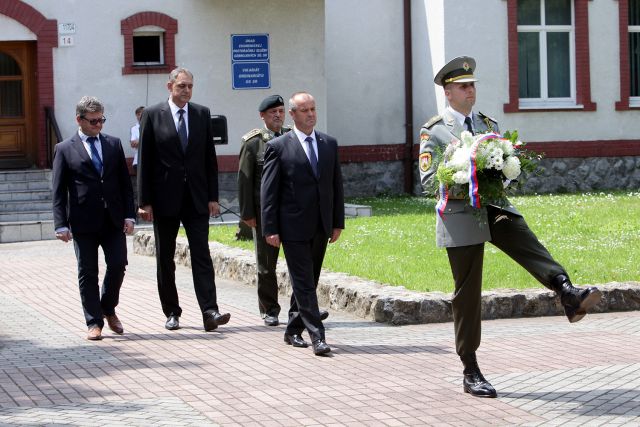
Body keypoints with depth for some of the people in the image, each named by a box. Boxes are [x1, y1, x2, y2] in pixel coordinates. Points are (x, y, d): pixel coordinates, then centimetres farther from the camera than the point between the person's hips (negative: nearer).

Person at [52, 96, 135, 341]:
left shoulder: (114, 144, 10)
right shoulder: (65, 150, 1)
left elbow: (125, 182, 11)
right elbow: (58, 191, -1)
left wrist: (129, 215, 2)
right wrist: (61, 224, -9)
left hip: (113, 219, 3)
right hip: (83, 222, -2)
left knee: (118, 265, 0)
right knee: (88, 272, 2)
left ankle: (109, 309, 24)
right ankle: (94, 322, 11)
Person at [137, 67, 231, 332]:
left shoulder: (202, 114, 6)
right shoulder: (152, 115, -2)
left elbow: (210, 158, 8)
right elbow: (144, 161, -2)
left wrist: (213, 197, 2)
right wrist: (145, 201, -7)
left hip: (196, 198, 1)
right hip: (165, 199, -1)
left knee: (201, 255, -6)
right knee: (165, 258, 7)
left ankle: (209, 312, -11)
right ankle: (171, 312, 16)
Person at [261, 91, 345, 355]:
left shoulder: (329, 144, 10)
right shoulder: (278, 147, -4)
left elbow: (337, 185, 13)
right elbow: (268, 191, -5)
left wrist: (338, 222, 8)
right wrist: (270, 229, -10)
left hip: (321, 228, 5)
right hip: (294, 227, -5)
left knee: (308, 281, 12)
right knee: (304, 283, -6)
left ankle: (293, 330, 24)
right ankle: (317, 336, -9)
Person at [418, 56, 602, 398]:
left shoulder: (489, 125, 16)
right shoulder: (434, 131, 2)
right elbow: (428, 180, -4)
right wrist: (463, 188, -19)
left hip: (494, 206, 3)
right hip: (460, 213, -3)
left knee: (527, 242, -29)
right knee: (467, 293, 0)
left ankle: (568, 294, -53)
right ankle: (470, 372, 7)